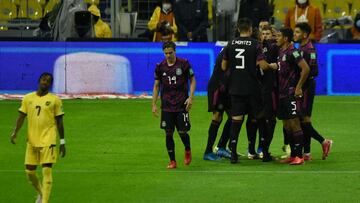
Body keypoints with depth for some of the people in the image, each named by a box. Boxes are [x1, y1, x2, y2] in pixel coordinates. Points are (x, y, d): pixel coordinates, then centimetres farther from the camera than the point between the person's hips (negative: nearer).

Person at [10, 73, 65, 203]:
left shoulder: (54, 100, 0)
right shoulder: (28, 98, 8)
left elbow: (59, 121, 3)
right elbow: (21, 116, 8)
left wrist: (62, 142, 2)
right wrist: (15, 133, -7)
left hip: (48, 141, -3)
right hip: (32, 141, 3)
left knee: (47, 171, -12)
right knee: (29, 172, 7)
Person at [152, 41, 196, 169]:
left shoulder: (184, 64, -4)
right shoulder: (160, 67, 3)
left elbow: (192, 80, 4)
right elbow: (156, 86, 11)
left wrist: (190, 97, -7)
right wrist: (154, 104, 5)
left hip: (182, 104, -2)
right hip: (166, 105, 2)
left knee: (183, 132, -4)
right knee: (168, 133, 0)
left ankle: (187, 151, 27)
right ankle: (172, 161, 9)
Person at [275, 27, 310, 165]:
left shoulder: (292, 52, -13)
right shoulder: (281, 52, 14)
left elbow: (306, 68, -20)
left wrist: (298, 87, -18)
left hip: (292, 94, -9)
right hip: (282, 94, 9)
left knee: (294, 124, -9)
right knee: (286, 126, 10)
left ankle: (299, 156, -7)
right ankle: (292, 155, 15)